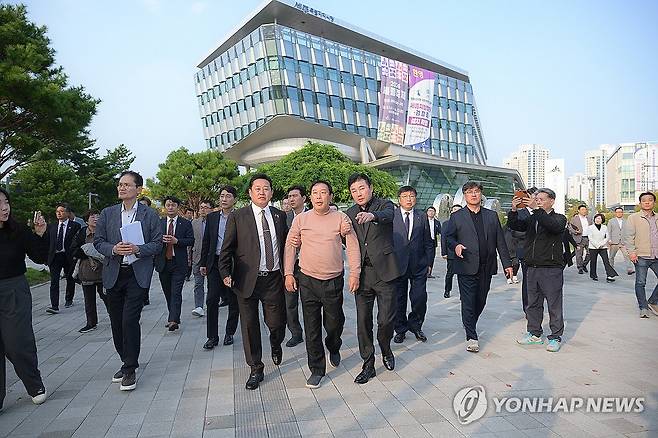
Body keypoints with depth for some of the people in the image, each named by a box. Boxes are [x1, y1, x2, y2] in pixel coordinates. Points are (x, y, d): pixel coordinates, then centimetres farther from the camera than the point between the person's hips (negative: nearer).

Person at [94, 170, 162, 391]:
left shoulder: (150, 214, 0)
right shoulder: (108, 213, 8)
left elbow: (157, 244, -1)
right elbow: (98, 241, 7)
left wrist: (138, 249, -18)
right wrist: (114, 249, -13)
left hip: (138, 274, -4)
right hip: (113, 274, 4)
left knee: (130, 320, -9)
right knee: (116, 322, 10)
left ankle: (130, 369, 4)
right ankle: (127, 362, 28)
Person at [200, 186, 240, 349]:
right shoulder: (211, 217, 9)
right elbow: (206, 241, 12)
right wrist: (203, 263, 9)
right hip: (215, 263, 2)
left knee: (233, 301, 8)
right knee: (212, 300, -1)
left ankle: (229, 333, 24)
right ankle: (212, 336, 10)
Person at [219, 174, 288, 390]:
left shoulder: (280, 216, 7)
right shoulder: (237, 217, 0)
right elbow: (227, 249, -1)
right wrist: (226, 273, -10)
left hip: (274, 279, 2)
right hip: (247, 280, -1)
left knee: (277, 323, 6)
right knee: (250, 325, 7)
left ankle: (275, 344, 43)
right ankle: (256, 369, 26)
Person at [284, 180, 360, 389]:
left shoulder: (341, 218, -1)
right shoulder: (300, 219, 1)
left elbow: (353, 247, -1)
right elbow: (290, 246, 4)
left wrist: (354, 273, -6)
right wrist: (288, 273, -2)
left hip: (333, 281, 0)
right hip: (307, 280, 1)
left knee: (334, 323, 13)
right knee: (312, 328, 6)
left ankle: (333, 348, 46)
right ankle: (316, 369, 21)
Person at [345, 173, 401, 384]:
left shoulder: (384, 205, -2)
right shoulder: (350, 214, 11)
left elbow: (387, 215, -27)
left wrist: (373, 215, -48)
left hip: (384, 271, -3)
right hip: (362, 274, 3)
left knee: (386, 319, -1)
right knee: (363, 321, 6)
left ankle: (385, 349, 31)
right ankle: (368, 364, 21)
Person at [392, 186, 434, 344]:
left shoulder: (422, 217, 8)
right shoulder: (391, 216, 1)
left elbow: (428, 243, 10)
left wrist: (429, 263, 5)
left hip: (419, 265, 1)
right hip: (397, 265, -1)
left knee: (420, 299, -1)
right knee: (399, 300, 7)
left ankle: (415, 326, 24)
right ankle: (400, 329, 25)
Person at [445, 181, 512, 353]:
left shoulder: (492, 215, 11)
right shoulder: (456, 217, 4)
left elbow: (500, 241, 11)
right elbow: (449, 237, 4)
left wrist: (507, 263, 8)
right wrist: (455, 246, -18)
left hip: (486, 268, 3)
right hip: (467, 267, -3)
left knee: (481, 301, 12)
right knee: (468, 303, -3)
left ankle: (470, 325, 36)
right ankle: (471, 337, 6)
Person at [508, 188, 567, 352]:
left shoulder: (559, 218, 1)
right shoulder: (531, 219, 16)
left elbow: (554, 226, -22)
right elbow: (514, 225, 2)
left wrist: (536, 209, -27)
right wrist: (514, 210, -15)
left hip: (551, 268, -5)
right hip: (532, 268, 5)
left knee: (554, 304, 2)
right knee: (533, 303, 12)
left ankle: (556, 337, 12)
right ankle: (534, 334, 23)